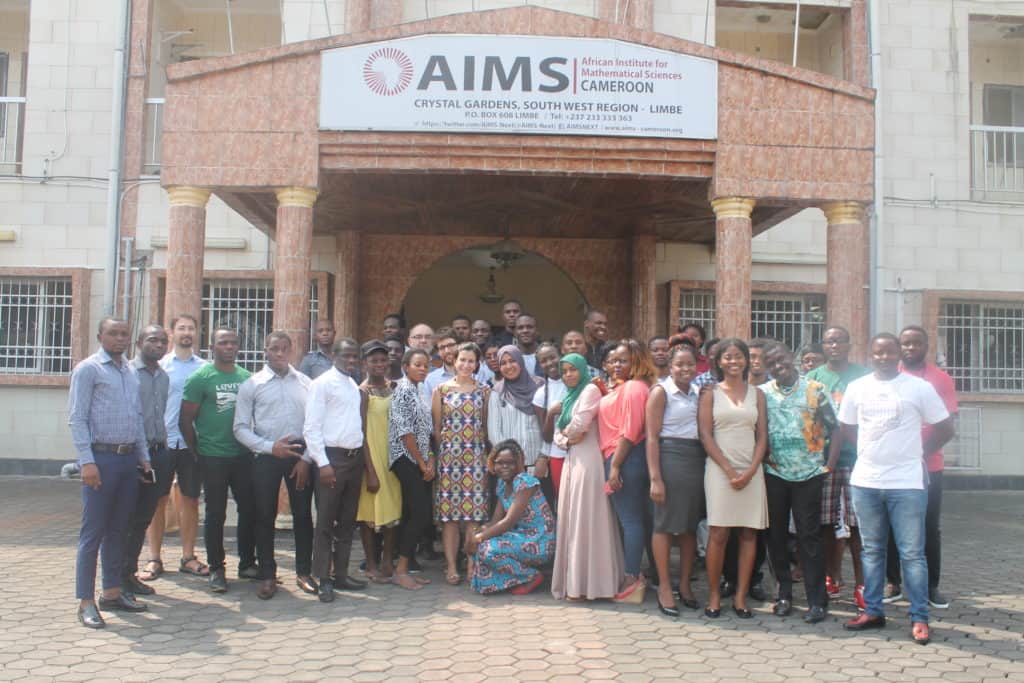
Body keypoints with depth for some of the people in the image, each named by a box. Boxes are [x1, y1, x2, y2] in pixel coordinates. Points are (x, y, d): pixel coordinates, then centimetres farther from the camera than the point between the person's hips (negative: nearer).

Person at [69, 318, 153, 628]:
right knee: (93, 532, -3)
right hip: (101, 457, -7)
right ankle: (86, 602, 3)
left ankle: (112, 592, 22)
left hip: (129, 459, 7)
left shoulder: (131, 372, 15)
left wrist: (144, 457, 14)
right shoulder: (88, 369, -5)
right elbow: (77, 418, -10)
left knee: (118, 530, 13)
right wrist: (87, 461, -17)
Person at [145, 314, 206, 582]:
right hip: (162, 442, -1)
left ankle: (188, 557, 19)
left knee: (190, 500, 9)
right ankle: (154, 559, 13)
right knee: (157, 500, 4)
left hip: (192, 443, 1)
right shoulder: (159, 366, 3)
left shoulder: (205, 368, 5)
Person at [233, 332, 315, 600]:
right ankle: (267, 576, 18)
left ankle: (304, 572, 19)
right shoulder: (252, 385, 2)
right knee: (264, 516, 5)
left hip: (300, 454, 1)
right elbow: (240, 428, -1)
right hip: (266, 456, -1)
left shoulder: (304, 382, 6)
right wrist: (270, 447, -12)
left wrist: (306, 459, -4)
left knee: (303, 514, 6)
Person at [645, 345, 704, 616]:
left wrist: (707, 462, 4)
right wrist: (655, 478, -15)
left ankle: (685, 584, 22)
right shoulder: (661, 391, -4)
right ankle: (664, 587, 8)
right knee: (665, 524, 0)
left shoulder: (698, 392, 13)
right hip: (670, 458, -6)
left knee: (691, 525, 11)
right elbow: (652, 437, -9)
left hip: (697, 459, 6)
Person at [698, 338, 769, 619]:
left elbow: (762, 436, 8)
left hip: (751, 471, 3)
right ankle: (714, 595, 4)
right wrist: (730, 470, -10)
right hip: (720, 470, -2)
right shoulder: (711, 394, 5)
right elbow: (706, 436, -2)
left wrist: (750, 471, -7)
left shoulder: (756, 394, 12)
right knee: (718, 533, -5)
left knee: (749, 533, 1)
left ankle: (740, 596, 8)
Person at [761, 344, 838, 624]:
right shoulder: (762, 393, 4)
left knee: (809, 537, -1)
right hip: (774, 475, 2)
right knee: (776, 536, 8)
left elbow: (836, 428, 1)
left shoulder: (815, 390, -1)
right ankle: (784, 594, 21)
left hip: (809, 475, -2)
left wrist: (830, 464, -6)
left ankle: (817, 601, 7)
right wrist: (760, 459, -3)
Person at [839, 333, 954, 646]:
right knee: (871, 550, 12)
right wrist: (872, 452, 8)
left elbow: (945, 428, 3)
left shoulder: (919, 388, -3)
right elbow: (848, 428, 16)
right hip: (865, 480, 3)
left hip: (907, 482, -3)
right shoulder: (856, 388, 6)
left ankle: (919, 618, 9)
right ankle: (873, 611, 22)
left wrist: (916, 452, 2)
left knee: (912, 553, 1)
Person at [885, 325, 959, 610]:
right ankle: (893, 583, 16)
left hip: (929, 466, -1)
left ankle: (932, 586, 15)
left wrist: (923, 452, -16)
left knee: (930, 528, 5)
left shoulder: (941, 379, 1)